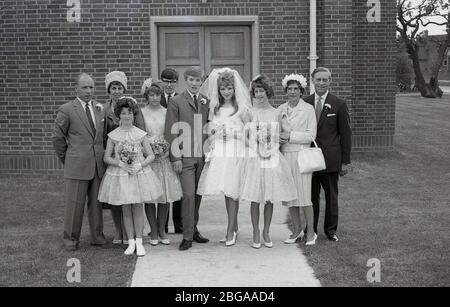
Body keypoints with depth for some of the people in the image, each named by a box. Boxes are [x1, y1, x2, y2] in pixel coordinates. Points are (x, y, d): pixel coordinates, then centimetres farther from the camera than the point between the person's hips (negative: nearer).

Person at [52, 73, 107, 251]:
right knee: (75, 204, 1)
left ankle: (97, 237, 22)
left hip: (98, 165, 4)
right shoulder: (66, 110, -3)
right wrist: (65, 160, 6)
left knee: (96, 203, 10)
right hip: (77, 166, -4)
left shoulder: (100, 109, 11)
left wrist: (103, 157, 13)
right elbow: (57, 137, 2)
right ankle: (71, 239, 14)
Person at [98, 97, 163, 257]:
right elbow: (107, 158, 0)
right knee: (126, 209, 6)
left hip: (139, 173, 0)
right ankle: (131, 242, 14)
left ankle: (139, 242, 10)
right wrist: (121, 164, -15)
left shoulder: (141, 134, -1)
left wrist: (140, 166, -15)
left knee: (138, 208, 3)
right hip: (120, 175, 1)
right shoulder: (113, 135, 0)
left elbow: (151, 155, 1)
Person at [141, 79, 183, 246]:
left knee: (166, 195, 3)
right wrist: (150, 143, -10)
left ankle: (162, 231, 16)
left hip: (164, 158, 2)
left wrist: (167, 147, -5)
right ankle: (153, 232, 13)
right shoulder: (141, 113, 1)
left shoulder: (167, 112, 7)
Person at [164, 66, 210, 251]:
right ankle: (187, 237, -1)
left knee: (197, 195, 9)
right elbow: (171, 132, -3)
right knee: (188, 194, -8)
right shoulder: (176, 102, 0)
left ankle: (193, 230, 23)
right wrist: (176, 157, -8)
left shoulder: (206, 102, 12)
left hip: (202, 156, 4)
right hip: (185, 157, -4)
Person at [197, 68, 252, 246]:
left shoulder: (242, 108, -1)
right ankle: (234, 226, 21)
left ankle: (230, 231, 3)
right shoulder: (214, 108, 12)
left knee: (232, 192, -4)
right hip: (218, 153, 4)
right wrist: (212, 131, -1)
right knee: (226, 192, 5)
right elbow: (210, 132, 19)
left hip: (236, 153, -4)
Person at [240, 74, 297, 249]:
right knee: (255, 198, 0)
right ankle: (256, 233, 13)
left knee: (270, 199, 6)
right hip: (254, 159, -1)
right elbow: (244, 136, 4)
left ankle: (266, 232, 19)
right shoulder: (249, 113, 2)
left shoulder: (277, 113, 5)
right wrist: (253, 145, -5)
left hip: (273, 159, 1)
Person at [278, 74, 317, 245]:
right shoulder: (280, 109, 12)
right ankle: (297, 231, 21)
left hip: (301, 156, -4)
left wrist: (291, 135, -14)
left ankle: (311, 233, 6)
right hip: (284, 156, 4)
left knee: (304, 195, -7)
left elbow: (311, 135, -6)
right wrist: (278, 137, -4)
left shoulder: (308, 109, -2)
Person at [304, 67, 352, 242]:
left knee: (331, 196, 8)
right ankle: (310, 231, 17)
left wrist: (345, 161, -2)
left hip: (330, 159, -1)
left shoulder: (339, 105, 0)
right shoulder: (305, 103, 5)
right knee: (311, 196, 5)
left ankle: (331, 230, 22)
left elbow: (345, 134, 1)